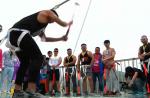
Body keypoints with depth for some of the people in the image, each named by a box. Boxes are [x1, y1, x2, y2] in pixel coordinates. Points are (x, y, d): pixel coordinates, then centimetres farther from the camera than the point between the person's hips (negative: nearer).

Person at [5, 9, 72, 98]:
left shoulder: (41, 23, 36)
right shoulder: (47, 13, 14)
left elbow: (44, 38, 45)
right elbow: (62, 24, 16)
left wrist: (61, 38, 49)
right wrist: (69, 23, 38)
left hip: (13, 34, 10)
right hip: (19, 32, -10)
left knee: (25, 62, 17)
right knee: (38, 57, -9)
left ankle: (17, 90, 18)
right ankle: (31, 91, -17)